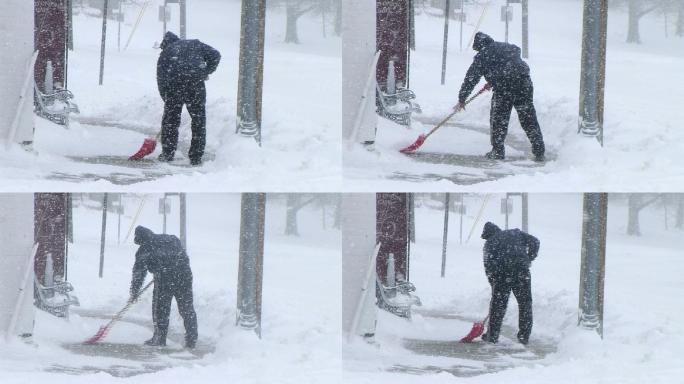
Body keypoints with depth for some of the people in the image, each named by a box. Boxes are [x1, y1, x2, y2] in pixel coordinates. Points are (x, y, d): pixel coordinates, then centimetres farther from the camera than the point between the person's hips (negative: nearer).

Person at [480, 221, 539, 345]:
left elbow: (488, 266, 10)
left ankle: (492, 335, 13)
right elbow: (534, 242, 10)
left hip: (501, 274, -1)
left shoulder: (490, 242, 15)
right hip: (521, 269, 1)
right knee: (525, 302, 12)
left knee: (497, 303, 10)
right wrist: (528, 259, 16)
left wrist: (494, 283, 15)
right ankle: (524, 336, 13)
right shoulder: (516, 233, 21)